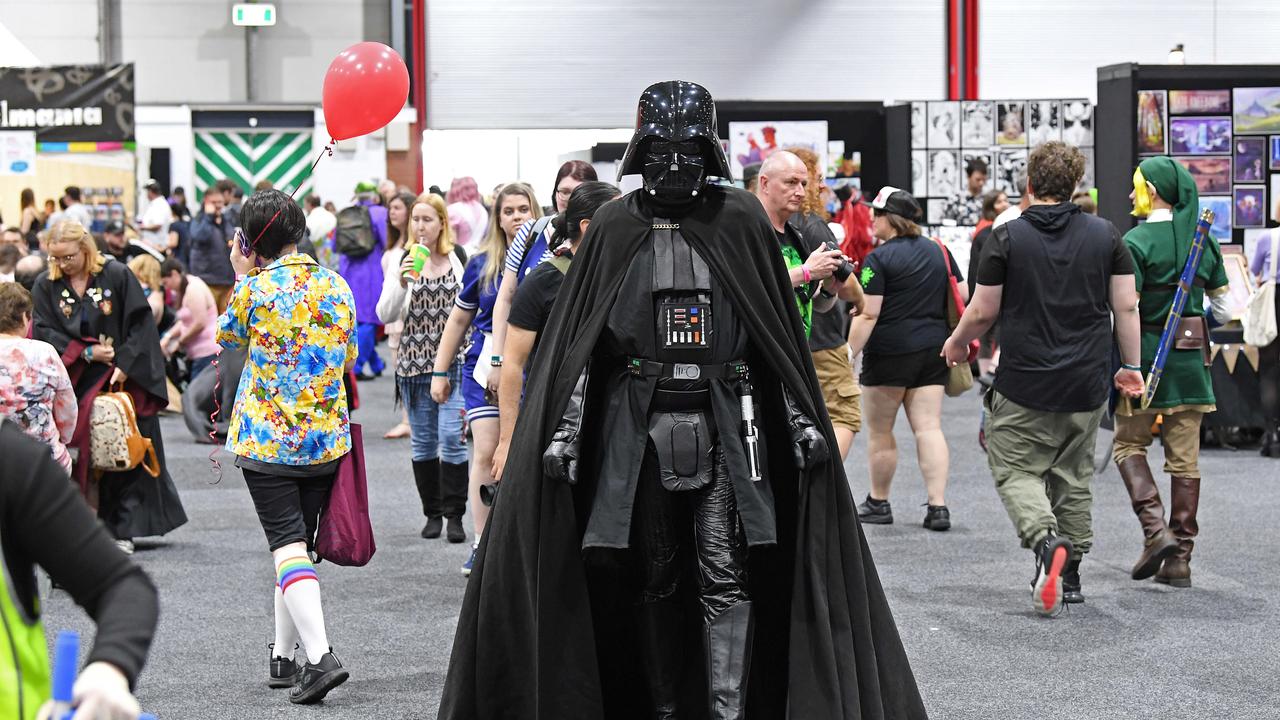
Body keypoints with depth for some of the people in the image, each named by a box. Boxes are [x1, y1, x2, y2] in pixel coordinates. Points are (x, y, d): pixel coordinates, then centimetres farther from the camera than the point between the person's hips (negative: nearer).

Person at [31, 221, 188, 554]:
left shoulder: (117, 275, -5)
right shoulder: (45, 286, 2)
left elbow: (141, 324, -7)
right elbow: (44, 332, -2)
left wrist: (125, 365, -16)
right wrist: (85, 352, -13)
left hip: (120, 380, -2)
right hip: (72, 383, 2)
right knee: (75, 457, -2)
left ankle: (122, 529, 5)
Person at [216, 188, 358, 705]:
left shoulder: (253, 289, -9)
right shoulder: (335, 286, 2)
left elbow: (227, 337, 11)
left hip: (266, 438, -4)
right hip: (326, 439, 4)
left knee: (287, 544, -6)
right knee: (300, 543, 15)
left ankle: (320, 655, -21)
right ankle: (284, 656, 22)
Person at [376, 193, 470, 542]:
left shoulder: (458, 258, 2)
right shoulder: (401, 259, 0)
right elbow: (385, 315, -6)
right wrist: (401, 282, -23)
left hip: (453, 359, -1)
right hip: (413, 360, 1)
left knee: (451, 437, -9)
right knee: (422, 441, 8)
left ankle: (454, 515, -1)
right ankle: (432, 513, 19)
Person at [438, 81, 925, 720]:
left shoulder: (741, 220, 4)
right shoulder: (615, 226, 6)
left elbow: (779, 335, 8)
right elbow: (581, 342, 6)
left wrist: (800, 419, 3)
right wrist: (565, 428, -1)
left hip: (723, 426, -1)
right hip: (638, 429, 1)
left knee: (727, 577, -5)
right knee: (655, 577, 8)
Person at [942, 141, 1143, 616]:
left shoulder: (1007, 237, -6)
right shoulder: (1106, 235, 3)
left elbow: (982, 312, -3)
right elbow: (1126, 307, 3)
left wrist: (957, 343, 17)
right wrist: (1131, 366, 14)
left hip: (1024, 384, -4)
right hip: (1087, 385, 4)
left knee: (1015, 470, 5)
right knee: (1073, 475, 15)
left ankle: (1045, 540, -22)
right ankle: (1069, 574, 18)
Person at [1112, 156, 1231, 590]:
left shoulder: (1136, 242, -11)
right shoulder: (1203, 241, 6)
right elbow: (1223, 310, 10)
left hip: (1146, 353, -5)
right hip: (1192, 359, 5)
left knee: (1129, 445, 11)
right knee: (1185, 458, 8)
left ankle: (1155, 529, -8)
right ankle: (1180, 558, 9)